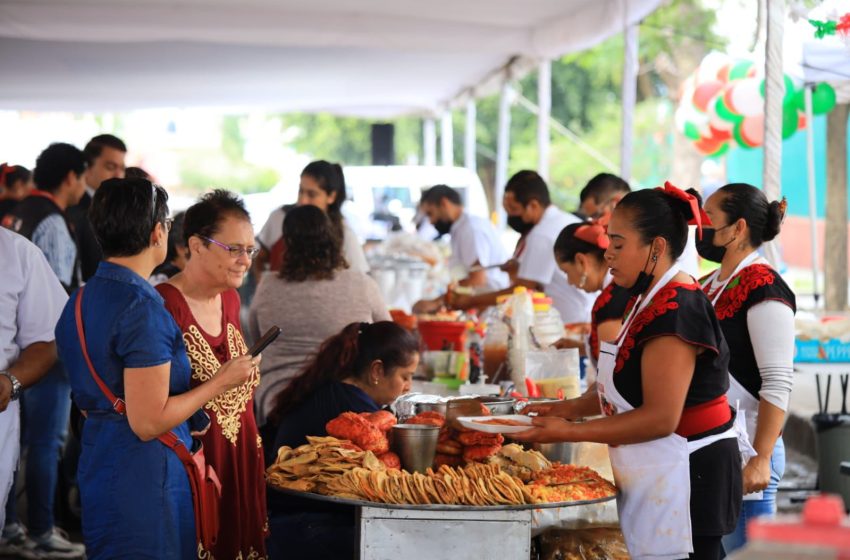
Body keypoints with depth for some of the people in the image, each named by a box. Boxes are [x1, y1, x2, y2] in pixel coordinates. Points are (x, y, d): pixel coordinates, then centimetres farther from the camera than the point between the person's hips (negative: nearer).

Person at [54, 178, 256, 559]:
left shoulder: (79, 301, 8)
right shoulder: (143, 309, -20)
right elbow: (148, 422, -21)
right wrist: (221, 382, -11)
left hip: (96, 466, 9)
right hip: (144, 479, -9)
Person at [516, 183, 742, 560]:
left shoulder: (675, 309, -19)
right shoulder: (652, 301, 12)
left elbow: (660, 417, -23)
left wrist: (568, 432, -18)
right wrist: (570, 408, 8)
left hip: (686, 478, -10)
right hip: (657, 478, 10)